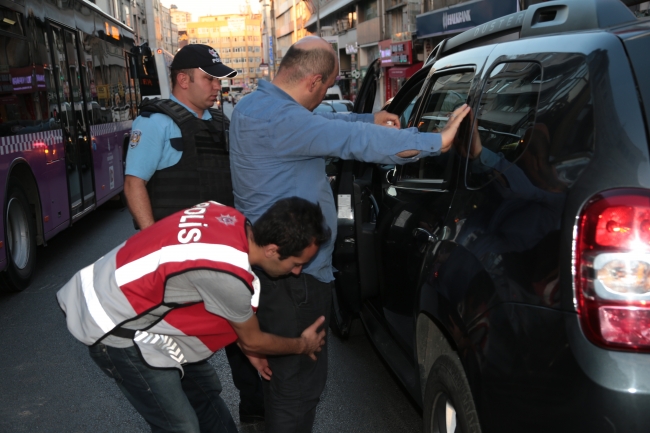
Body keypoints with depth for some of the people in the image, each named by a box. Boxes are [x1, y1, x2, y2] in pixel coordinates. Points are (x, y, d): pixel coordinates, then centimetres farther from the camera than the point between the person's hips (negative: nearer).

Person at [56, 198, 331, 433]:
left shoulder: (228, 218, -9)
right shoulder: (227, 274, -32)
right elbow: (252, 339, -9)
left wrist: (247, 347, 16)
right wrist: (303, 345, 7)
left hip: (125, 298, 9)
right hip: (116, 330, -9)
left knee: (204, 390, 18)